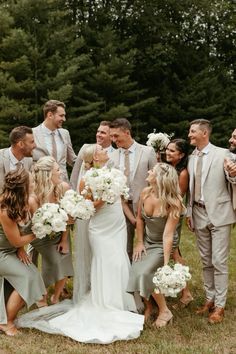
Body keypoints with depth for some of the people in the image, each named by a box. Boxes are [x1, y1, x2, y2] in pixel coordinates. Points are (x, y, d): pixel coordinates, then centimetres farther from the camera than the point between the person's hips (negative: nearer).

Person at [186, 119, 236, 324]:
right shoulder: (191, 158, 10)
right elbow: (191, 188, 13)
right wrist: (189, 212, 10)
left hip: (219, 213, -5)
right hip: (199, 214, 5)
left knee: (219, 261, -2)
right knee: (206, 261, 13)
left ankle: (220, 306, 8)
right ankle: (210, 299, 25)